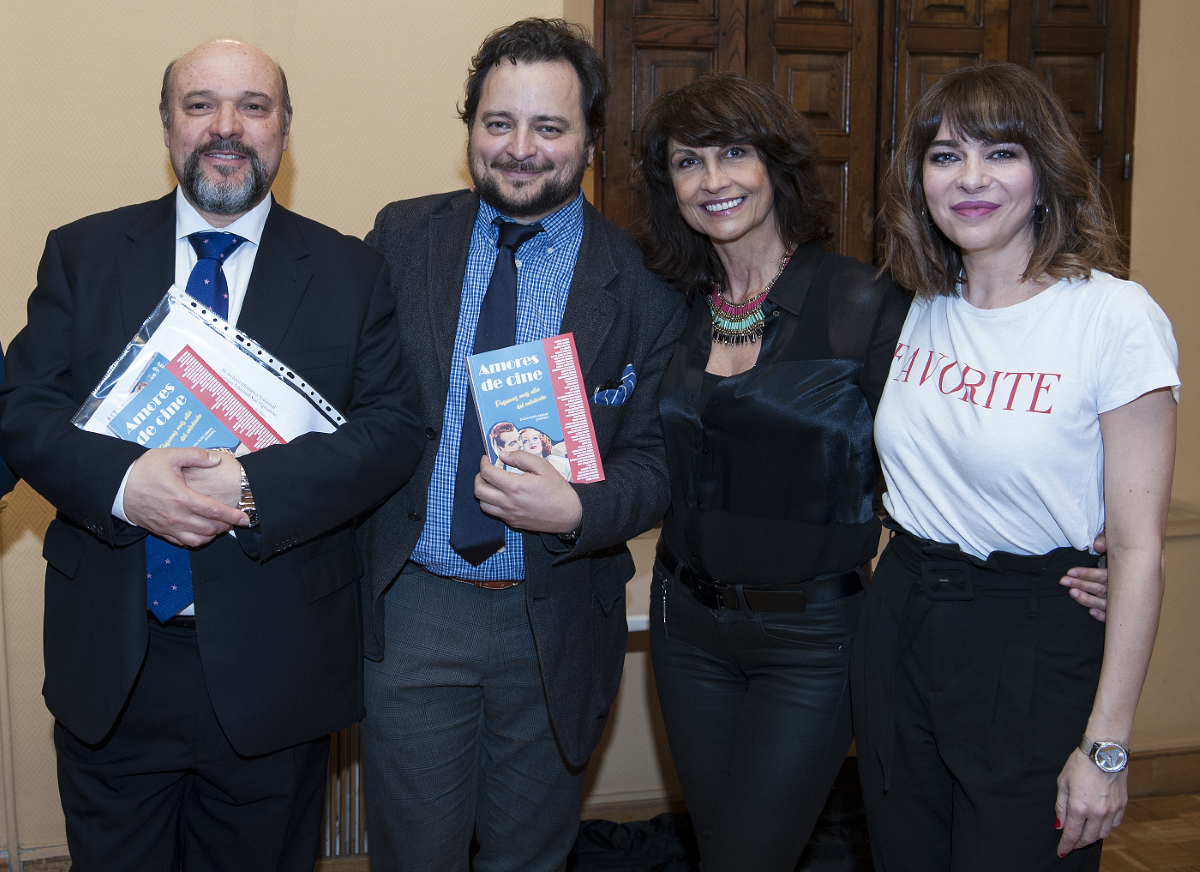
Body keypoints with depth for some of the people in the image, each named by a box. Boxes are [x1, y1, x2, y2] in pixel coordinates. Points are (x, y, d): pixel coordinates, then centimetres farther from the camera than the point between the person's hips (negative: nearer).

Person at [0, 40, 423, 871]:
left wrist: (252, 488, -21)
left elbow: (394, 429, -7)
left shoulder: (353, 273, 2)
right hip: (108, 664, 1)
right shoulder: (82, 254, 6)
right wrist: (124, 482, -20)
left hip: (272, 669, -1)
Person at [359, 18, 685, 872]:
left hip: (555, 623, 0)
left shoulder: (642, 280, -4)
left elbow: (656, 456, -4)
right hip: (412, 608, 1)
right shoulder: (402, 237, 1)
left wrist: (578, 511, -24)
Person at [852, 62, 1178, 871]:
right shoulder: (916, 309, 3)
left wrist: (1106, 745, -15)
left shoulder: (1117, 318, -15)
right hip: (899, 629, 6)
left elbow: (1139, 547, -15)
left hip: (1036, 648, -5)